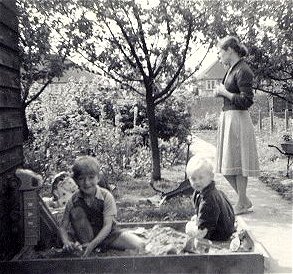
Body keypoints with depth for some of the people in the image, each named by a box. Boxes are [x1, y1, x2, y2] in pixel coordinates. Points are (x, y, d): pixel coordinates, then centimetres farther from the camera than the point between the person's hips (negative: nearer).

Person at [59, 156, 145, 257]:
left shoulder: (106, 196, -19)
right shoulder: (74, 201, -12)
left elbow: (108, 226, -24)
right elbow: (63, 227, -11)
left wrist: (93, 243, -38)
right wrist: (67, 242, -32)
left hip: (106, 234, -1)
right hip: (85, 238, 2)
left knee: (139, 245, -24)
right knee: (76, 210, -24)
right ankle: (84, 246, -14)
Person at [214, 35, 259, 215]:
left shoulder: (243, 71, -13)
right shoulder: (232, 69, 15)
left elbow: (247, 101, -19)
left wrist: (224, 92, -13)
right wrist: (220, 92, 6)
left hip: (237, 118, -10)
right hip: (227, 118, 10)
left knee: (236, 162, -1)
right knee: (227, 166, 12)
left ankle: (243, 204, 13)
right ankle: (245, 201, 25)